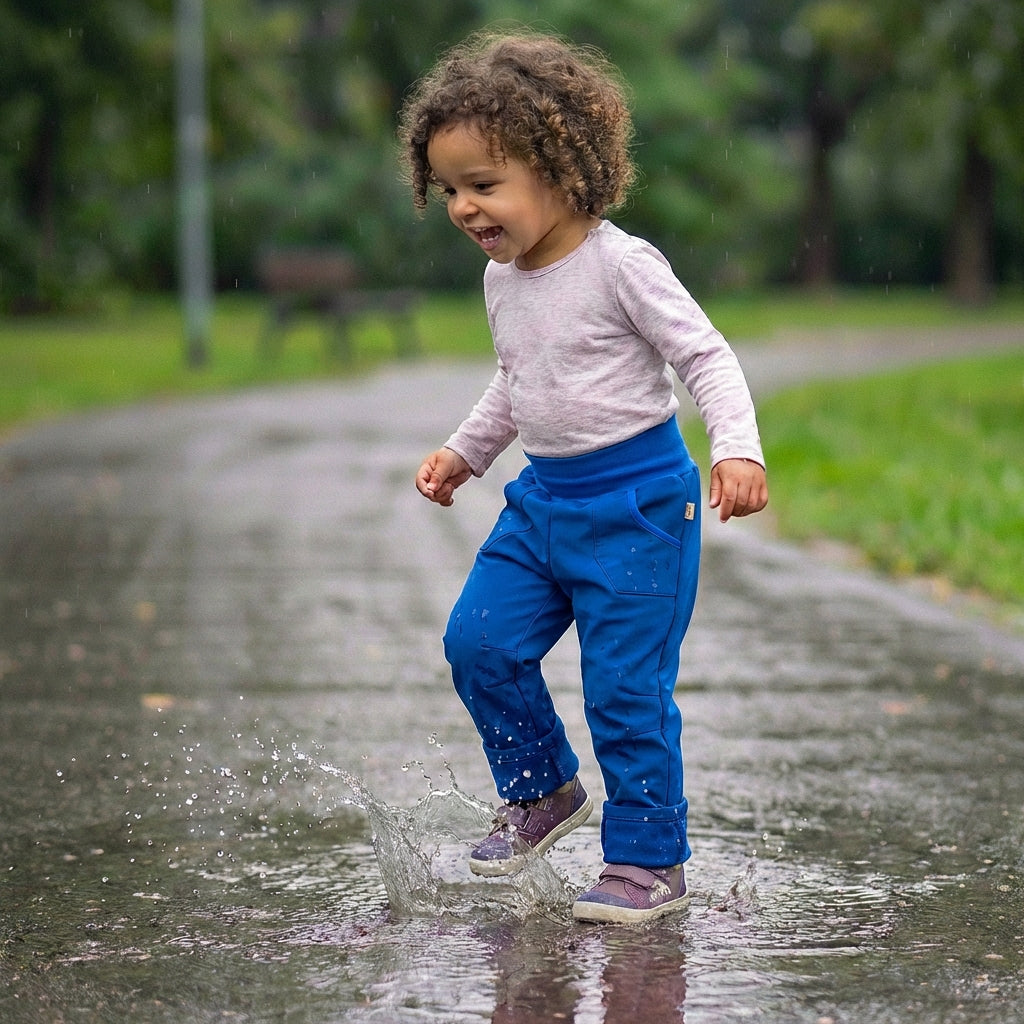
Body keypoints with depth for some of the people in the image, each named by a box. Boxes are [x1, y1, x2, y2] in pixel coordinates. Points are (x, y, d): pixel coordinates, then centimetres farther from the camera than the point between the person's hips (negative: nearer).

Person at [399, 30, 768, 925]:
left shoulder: (621, 265, -16)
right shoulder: (503, 279, 7)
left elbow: (705, 355, -14)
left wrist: (739, 450, -27)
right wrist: (463, 451, 25)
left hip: (637, 498, -7)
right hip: (544, 495, 7)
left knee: (627, 685, -6)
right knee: (480, 643, 2)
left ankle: (649, 860, 7)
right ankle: (543, 788, 25)